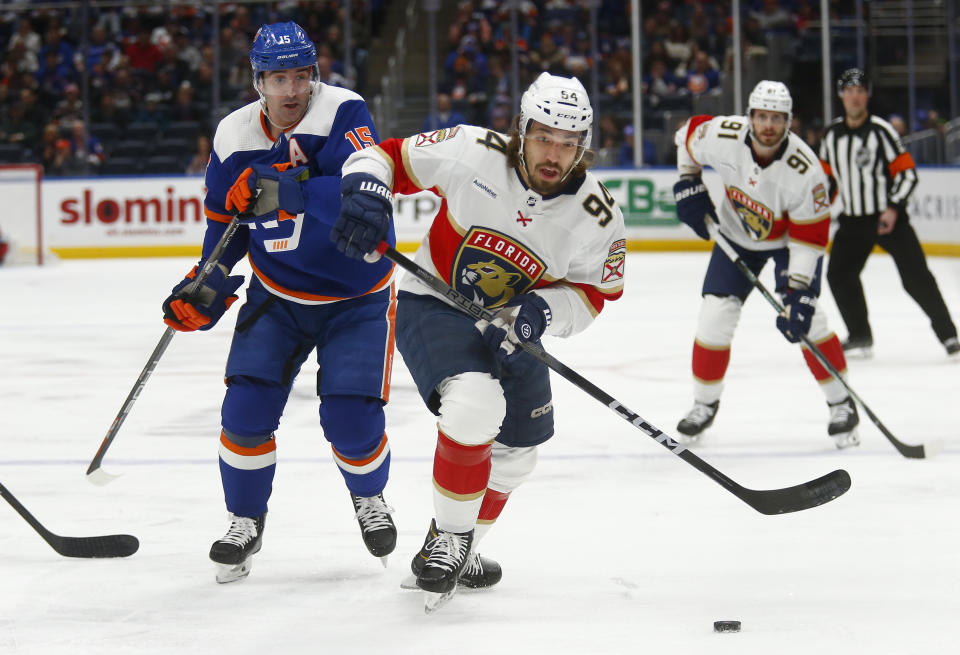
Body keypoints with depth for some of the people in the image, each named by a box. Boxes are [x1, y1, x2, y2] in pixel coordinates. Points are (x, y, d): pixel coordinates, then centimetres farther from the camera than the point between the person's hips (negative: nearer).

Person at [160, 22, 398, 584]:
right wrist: (206, 287, -5)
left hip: (356, 295, -3)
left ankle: (369, 496, 26)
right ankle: (246, 521, 13)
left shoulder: (343, 113, -21)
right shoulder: (235, 138, -6)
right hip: (277, 296, 3)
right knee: (247, 406, -9)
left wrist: (290, 189, -50)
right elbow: (226, 222, 8)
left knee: (352, 420, -8)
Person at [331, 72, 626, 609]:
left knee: (518, 448, 14)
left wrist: (545, 310, -26)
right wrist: (366, 190, -34)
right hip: (432, 304, -5)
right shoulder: (471, 152, -24)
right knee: (476, 402, -31)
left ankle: (456, 553, 39)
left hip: (510, 325, 5)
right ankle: (450, 537, -10)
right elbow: (386, 157, -12)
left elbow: (591, 292, -6)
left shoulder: (599, 217, -17)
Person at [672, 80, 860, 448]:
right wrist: (688, 186, -8)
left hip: (789, 238, -3)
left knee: (806, 318, -17)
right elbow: (688, 134, -2)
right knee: (715, 314, -7)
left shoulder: (805, 170, -33)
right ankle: (704, 404, 12)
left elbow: (810, 237, -28)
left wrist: (797, 292, -32)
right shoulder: (723, 135, -27)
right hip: (738, 235, 3)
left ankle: (841, 404, 0)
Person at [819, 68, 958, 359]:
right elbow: (827, 175, 18)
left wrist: (893, 209, -20)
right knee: (839, 274, 0)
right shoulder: (833, 134, 5)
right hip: (853, 220, 6)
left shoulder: (881, 131, -12)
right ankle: (860, 338, 12)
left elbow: (907, 172, -12)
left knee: (916, 277, -10)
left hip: (889, 217, -6)